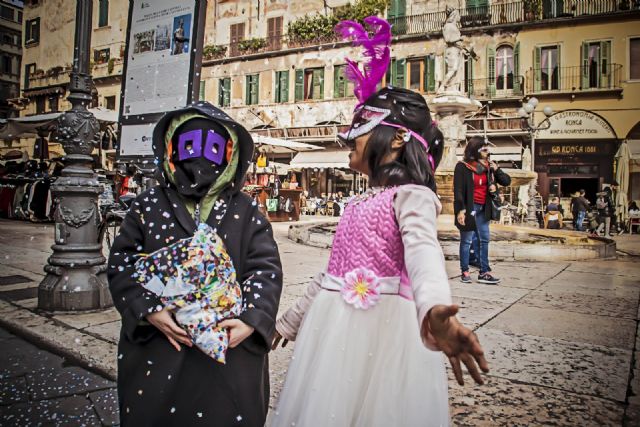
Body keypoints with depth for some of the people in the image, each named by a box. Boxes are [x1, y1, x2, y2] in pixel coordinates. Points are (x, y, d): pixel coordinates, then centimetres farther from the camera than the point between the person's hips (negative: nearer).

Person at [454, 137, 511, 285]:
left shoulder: (488, 167, 8)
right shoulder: (462, 167, -9)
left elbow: (507, 181, 9)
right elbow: (458, 190, -13)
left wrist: (496, 170, -7)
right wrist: (460, 210, -20)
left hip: (483, 209, 6)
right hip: (469, 208, -6)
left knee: (484, 240, 7)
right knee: (466, 240, 2)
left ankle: (484, 272, 13)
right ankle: (465, 272, 12)